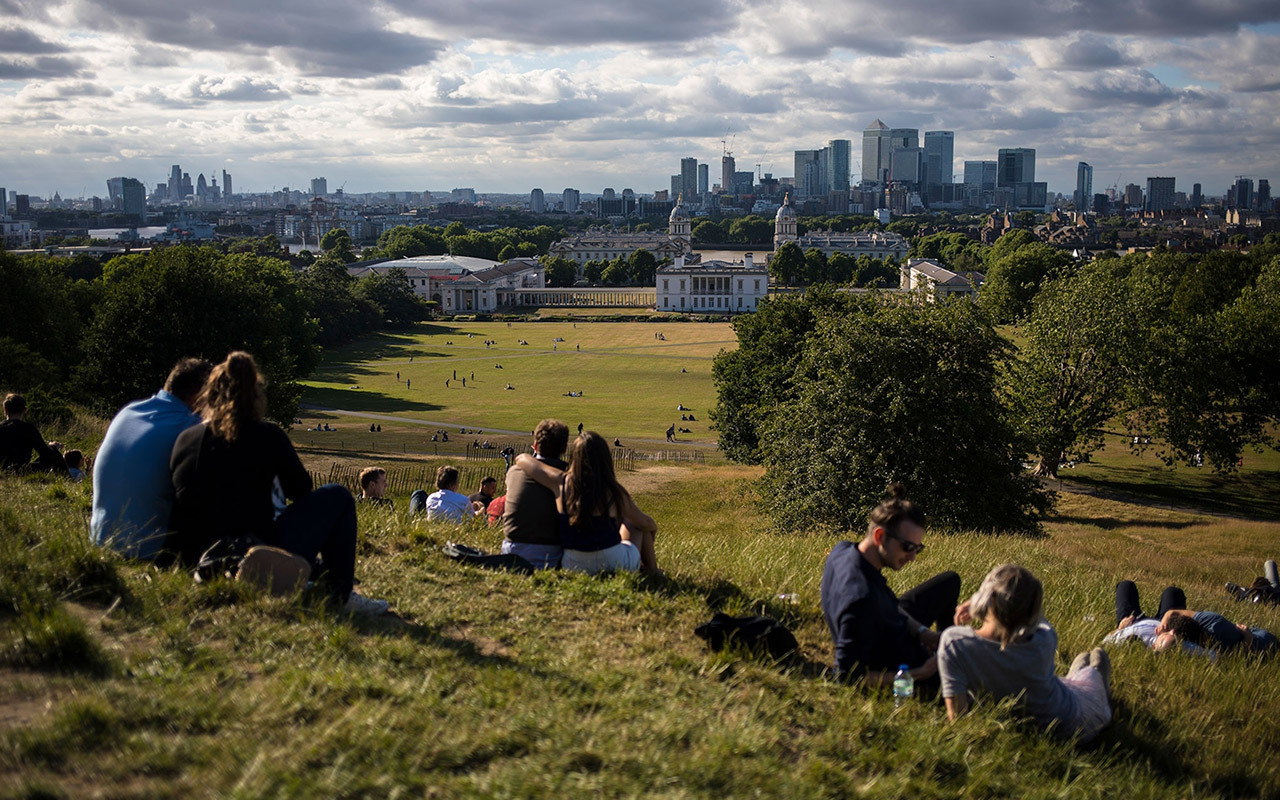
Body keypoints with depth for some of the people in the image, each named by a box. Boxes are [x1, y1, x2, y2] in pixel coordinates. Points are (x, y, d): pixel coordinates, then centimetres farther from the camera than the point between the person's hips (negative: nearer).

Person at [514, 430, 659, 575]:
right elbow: (646, 523, -1)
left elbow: (521, 459, 4)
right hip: (615, 563, -3)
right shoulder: (614, 492, -15)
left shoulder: (561, 482, -11)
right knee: (632, 523, 27)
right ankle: (651, 570, 37)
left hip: (573, 566, 3)